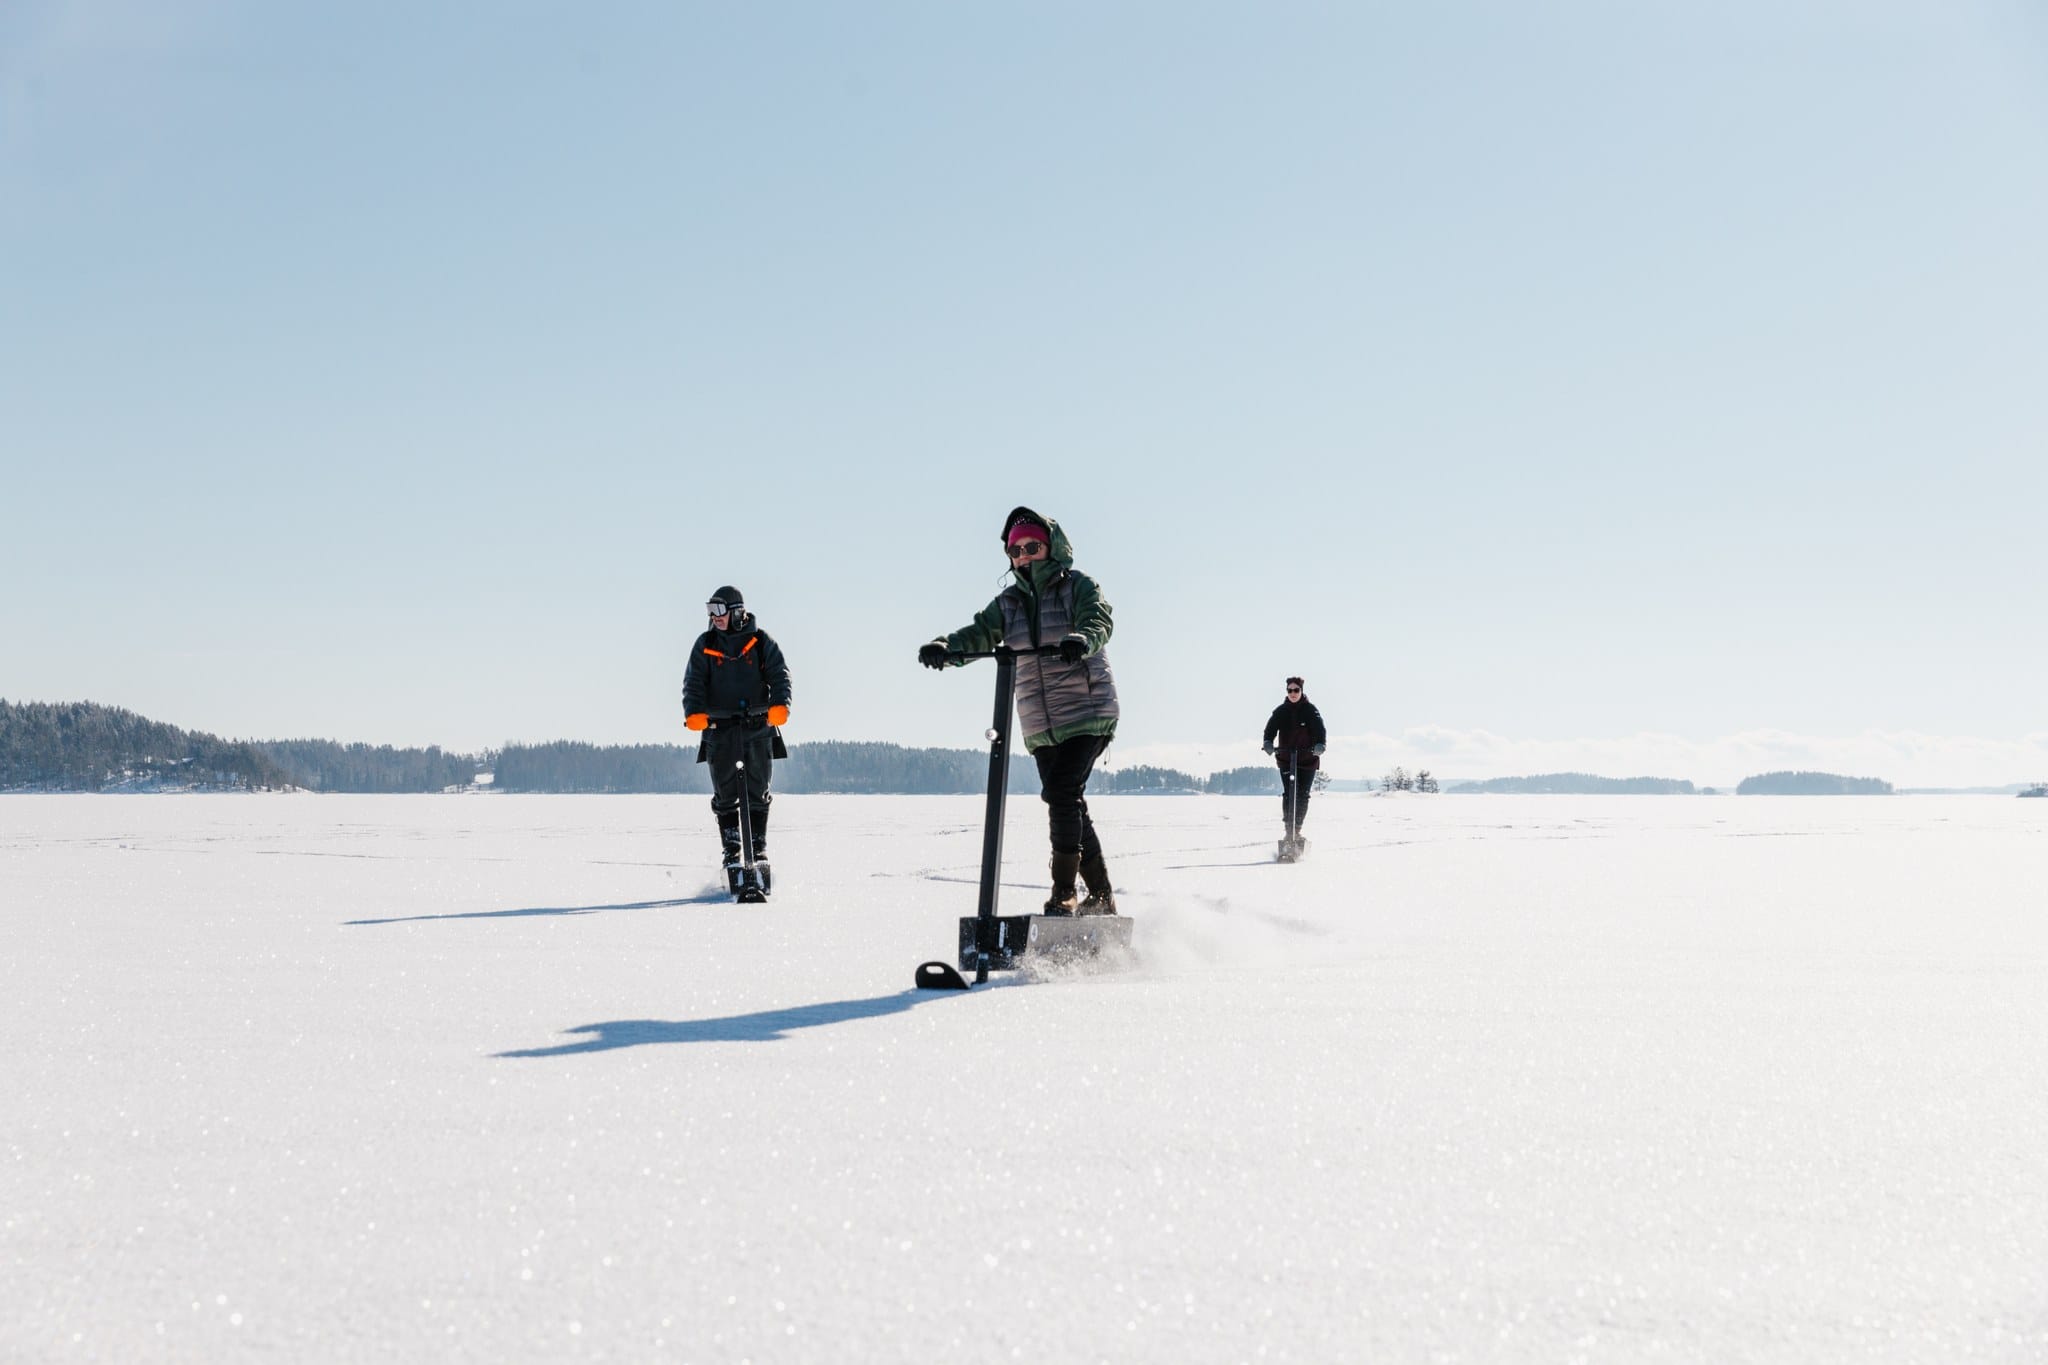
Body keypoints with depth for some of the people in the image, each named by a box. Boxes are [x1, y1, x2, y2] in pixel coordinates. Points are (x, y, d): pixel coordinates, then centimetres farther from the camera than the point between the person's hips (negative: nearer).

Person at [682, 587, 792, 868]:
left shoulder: (762, 642, 3)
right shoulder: (705, 645, 7)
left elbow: (780, 675, -3)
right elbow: (693, 682, 2)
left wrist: (779, 705, -22)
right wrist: (694, 712, -16)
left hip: (758, 728, -1)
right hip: (719, 728, 1)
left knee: (757, 793, 3)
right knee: (725, 795, 1)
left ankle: (758, 846, 11)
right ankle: (731, 850, 9)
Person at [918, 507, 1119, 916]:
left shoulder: (1079, 587, -1)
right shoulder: (1009, 603, 12)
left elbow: (1098, 622, -19)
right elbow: (980, 633, -2)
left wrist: (1080, 640, -43)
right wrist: (944, 647, -23)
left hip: (1088, 712, -6)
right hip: (1040, 725, 6)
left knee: (1061, 792, -20)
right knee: (1068, 806, 7)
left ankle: (1063, 895, -16)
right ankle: (1102, 898, 17)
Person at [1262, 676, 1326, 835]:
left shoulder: (1310, 710, -3)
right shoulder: (1281, 710, 1)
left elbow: (1319, 728, -15)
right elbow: (1271, 727, -13)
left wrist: (1320, 744, -35)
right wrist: (1268, 742, -33)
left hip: (1308, 758, 0)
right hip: (1286, 758, 0)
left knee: (1303, 795, 2)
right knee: (1288, 793, -11)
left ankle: (1297, 828, 16)